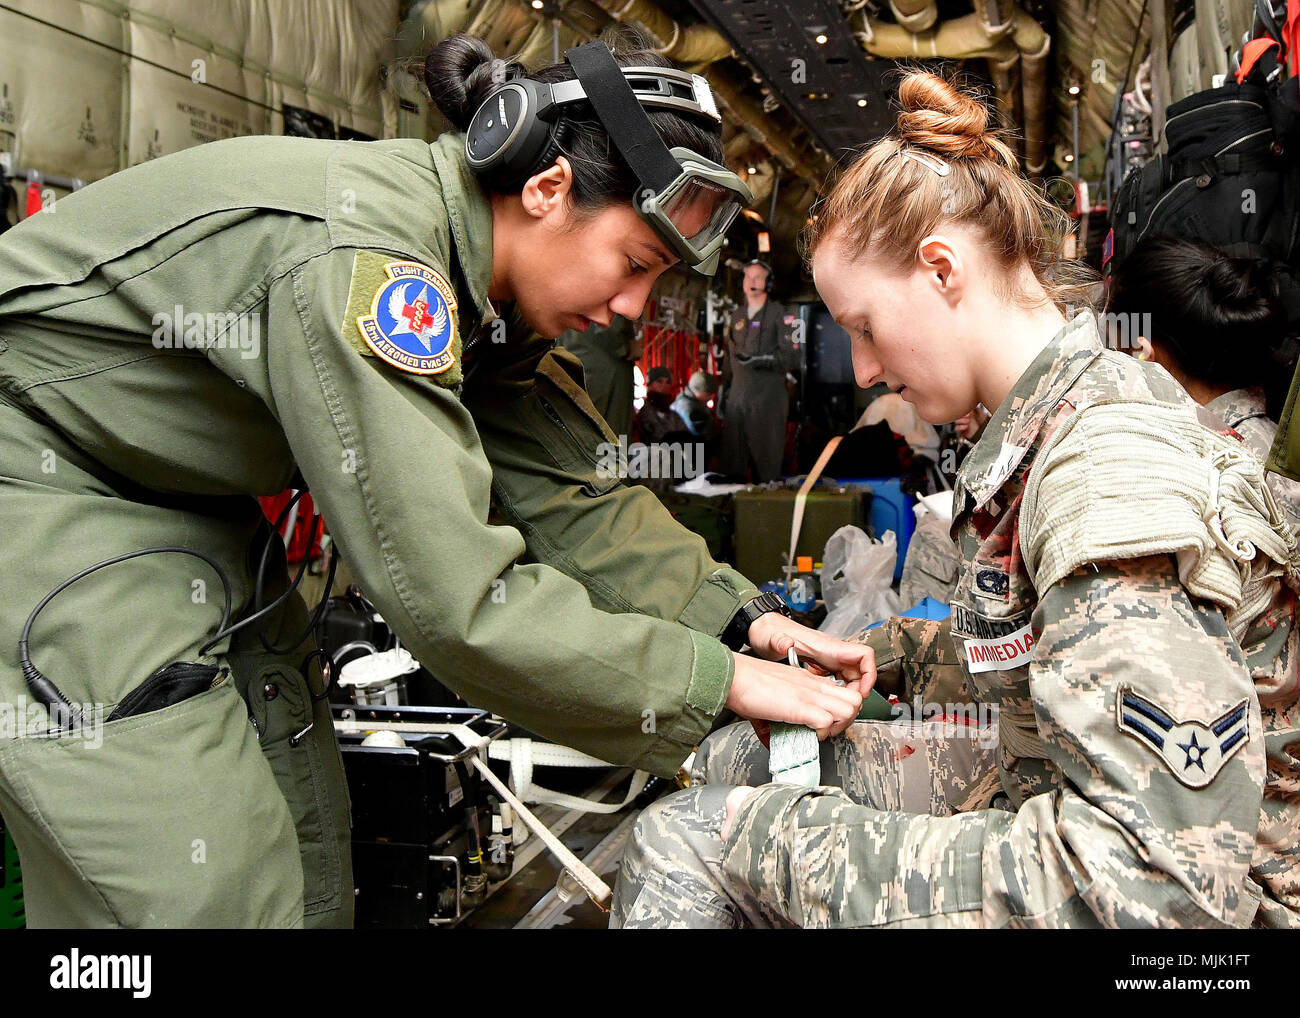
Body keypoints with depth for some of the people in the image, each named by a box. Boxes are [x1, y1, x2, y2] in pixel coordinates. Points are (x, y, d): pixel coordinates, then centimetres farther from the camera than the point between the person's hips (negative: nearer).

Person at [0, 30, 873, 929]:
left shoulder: (472, 278, -4)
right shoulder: (362, 259, -33)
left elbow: (562, 491, -1)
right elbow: (456, 600, -35)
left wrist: (741, 615, -10)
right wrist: (720, 680, -28)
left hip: (181, 505, 9)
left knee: (306, 853, 7)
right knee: (214, 894, -11)